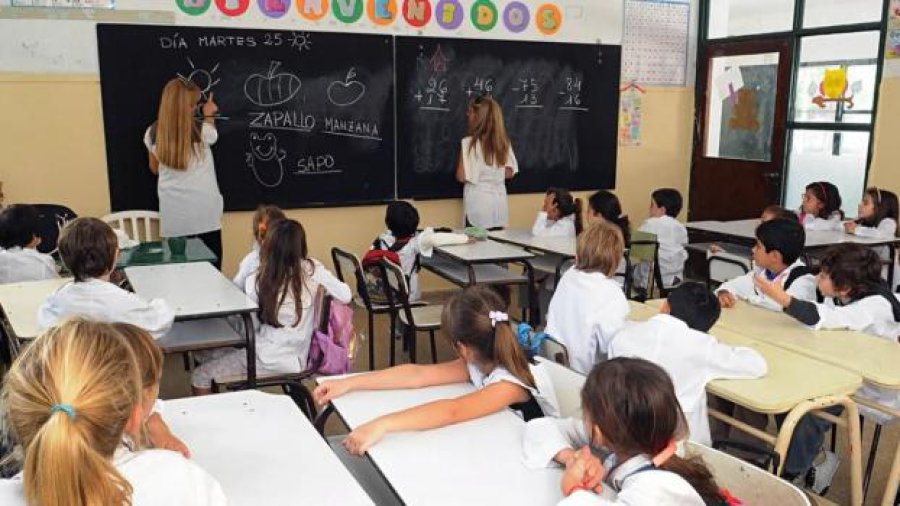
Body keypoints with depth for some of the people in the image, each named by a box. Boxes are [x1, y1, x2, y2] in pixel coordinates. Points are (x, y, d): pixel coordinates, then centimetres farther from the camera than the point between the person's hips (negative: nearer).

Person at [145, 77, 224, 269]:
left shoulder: (152, 133, -1)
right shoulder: (202, 130, -10)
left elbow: (155, 168, 14)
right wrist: (209, 116, 29)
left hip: (174, 212, 3)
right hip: (204, 209, -3)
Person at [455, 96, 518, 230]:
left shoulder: (469, 143, -12)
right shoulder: (504, 142, 2)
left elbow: (461, 176, -10)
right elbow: (509, 173, 8)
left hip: (478, 203, -5)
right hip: (499, 203, 5)